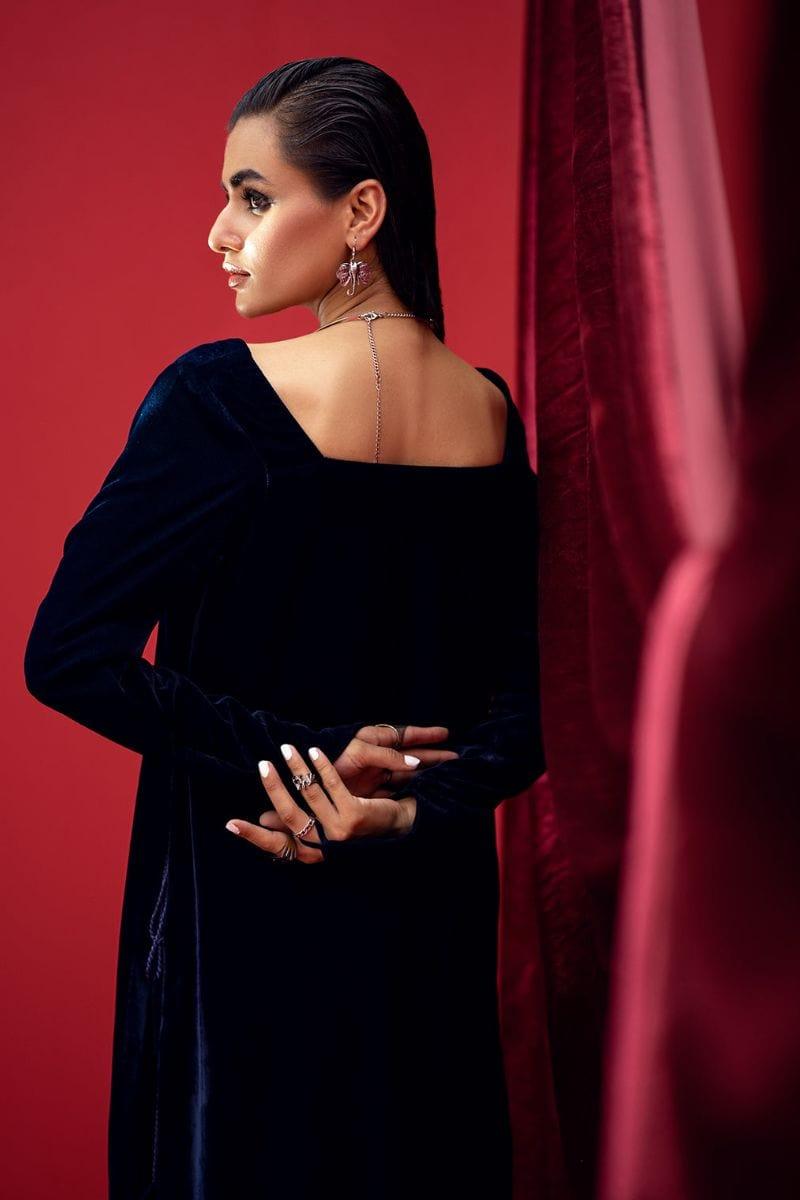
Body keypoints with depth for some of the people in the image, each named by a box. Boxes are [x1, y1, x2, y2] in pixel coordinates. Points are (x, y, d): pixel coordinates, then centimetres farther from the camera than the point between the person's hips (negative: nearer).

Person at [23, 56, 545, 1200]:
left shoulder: (222, 397, -17)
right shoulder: (493, 415, -1)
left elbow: (67, 655, -20)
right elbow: (528, 702, -2)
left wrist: (296, 754, -17)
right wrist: (409, 813, -15)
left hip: (247, 902, -5)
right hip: (430, 911, 5)